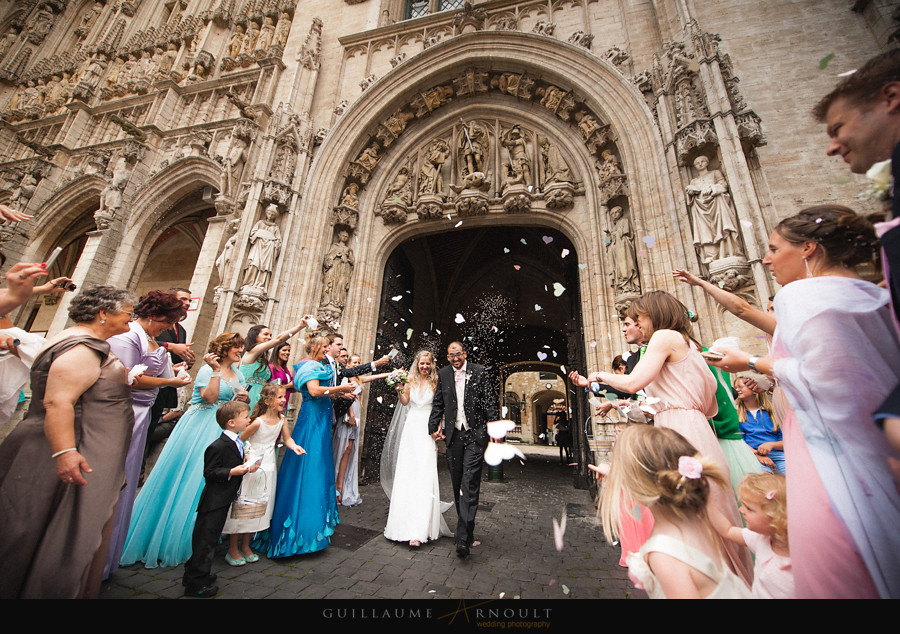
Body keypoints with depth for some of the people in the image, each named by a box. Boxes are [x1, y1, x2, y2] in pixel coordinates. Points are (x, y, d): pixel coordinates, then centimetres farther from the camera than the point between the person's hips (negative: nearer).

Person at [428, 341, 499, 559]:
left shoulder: (479, 371, -2)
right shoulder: (443, 374, 7)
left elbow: (489, 401, -2)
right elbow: (438, 404, 11)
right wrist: (434, 427, 3)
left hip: (475, 435, -3)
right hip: (453, 435, 4)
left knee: (469, 485, -8)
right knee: (457, 485, 13)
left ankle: (463, 537, -2)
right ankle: (467, 530, 31)